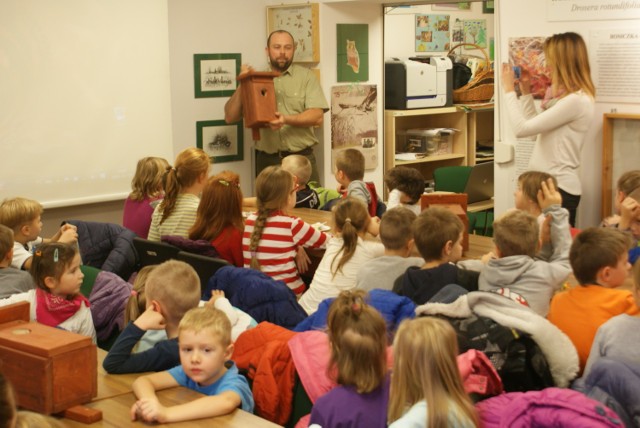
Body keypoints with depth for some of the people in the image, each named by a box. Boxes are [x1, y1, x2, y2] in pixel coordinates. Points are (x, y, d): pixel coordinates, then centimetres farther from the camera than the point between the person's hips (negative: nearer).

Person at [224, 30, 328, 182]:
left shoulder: (306, 76, 4)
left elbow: (317, 116, -6)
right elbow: (230, 117, 7)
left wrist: (287, 120, -22)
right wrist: (242, 85, -5)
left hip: (302, 159, -1)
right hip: (266, 161, 1)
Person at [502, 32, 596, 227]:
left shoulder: (576, 100, -20)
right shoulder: (566, 96, 12)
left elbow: (522, 128, -21)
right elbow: (536, 126, 20)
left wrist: (509, 90, -10)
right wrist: (526, 91, 16)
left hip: (559, 188, -10)